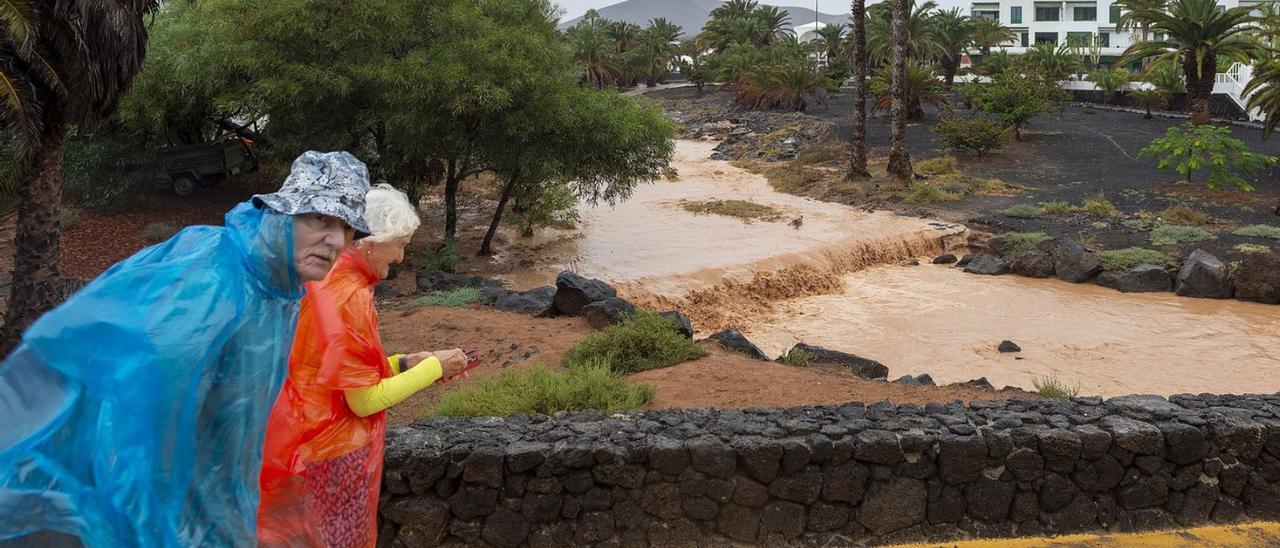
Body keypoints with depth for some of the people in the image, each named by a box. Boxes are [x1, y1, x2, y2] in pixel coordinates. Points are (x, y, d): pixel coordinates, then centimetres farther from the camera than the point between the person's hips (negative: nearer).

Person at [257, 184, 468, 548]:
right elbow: (365, 400, -20)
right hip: (331, 457, -9)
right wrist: (435, 368, -10)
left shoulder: (322, 280, 5)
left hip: (302, 443, 9)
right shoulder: (349, 297, -23)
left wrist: (406, 363, 6)